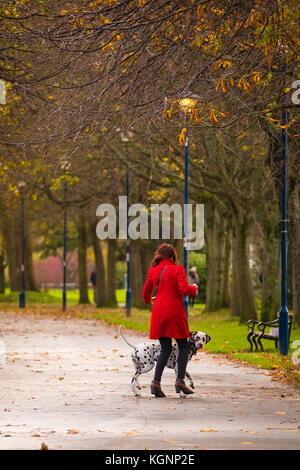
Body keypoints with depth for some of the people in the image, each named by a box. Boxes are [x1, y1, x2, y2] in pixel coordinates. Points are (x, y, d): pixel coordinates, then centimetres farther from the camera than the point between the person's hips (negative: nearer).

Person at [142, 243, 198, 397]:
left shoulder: (153, 271, 8)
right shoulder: (177, 269, -7)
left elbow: (146, 292, 17)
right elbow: (184, 289, -17)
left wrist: (149, 300, 39)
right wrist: (194, 289, 4)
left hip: (159, 313, 5)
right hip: (175, 312, -5)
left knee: (165, 348, 11)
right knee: (183, 346, 10)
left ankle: (156, 382, -2)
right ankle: (180, 380, -3)